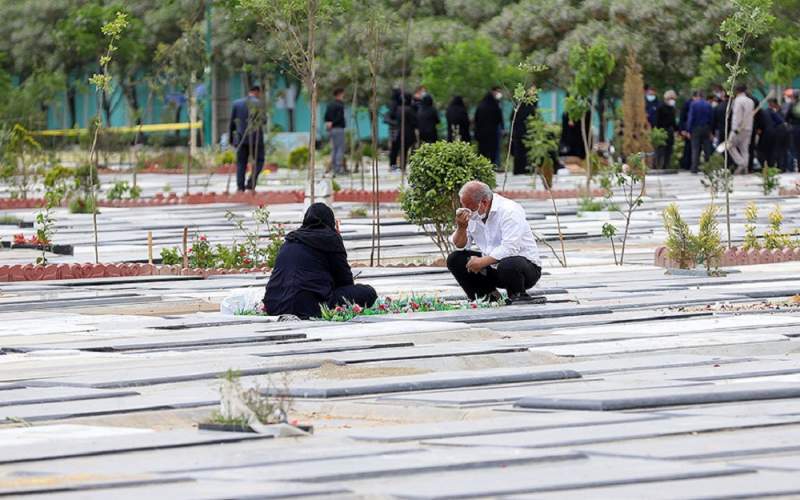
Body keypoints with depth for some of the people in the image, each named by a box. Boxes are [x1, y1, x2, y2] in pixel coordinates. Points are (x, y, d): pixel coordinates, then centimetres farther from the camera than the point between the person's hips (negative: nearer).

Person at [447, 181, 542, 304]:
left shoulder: (509, 211, -20)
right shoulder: (471, 214, 2)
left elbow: (510, 249, -29)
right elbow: (460, 246, 6)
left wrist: (482, 262, -26)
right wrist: (461, 228, -14)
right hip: (492, 267, 7)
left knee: (507, 265, -41)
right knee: (454, 259, -6)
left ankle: (519, 295, -9)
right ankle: (488, 295, 1)